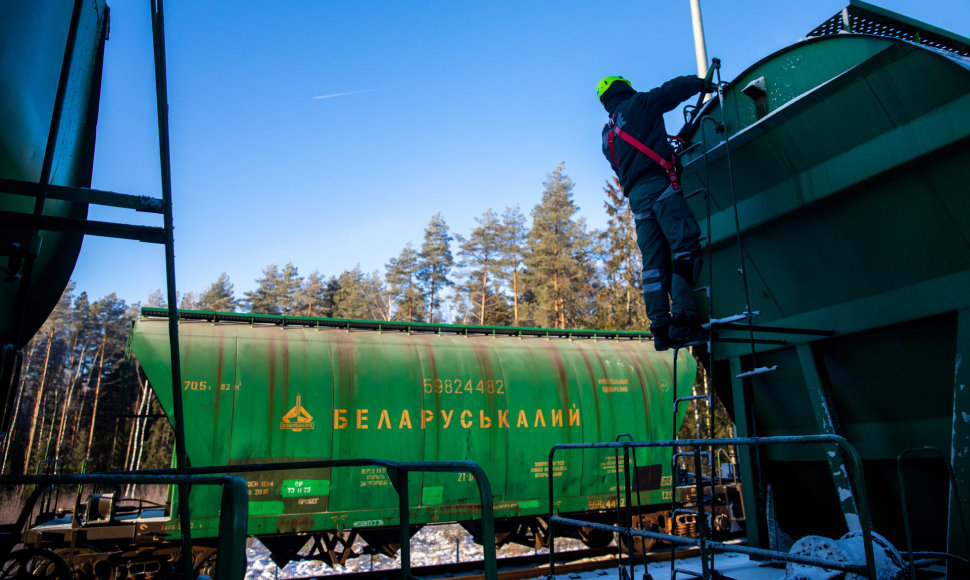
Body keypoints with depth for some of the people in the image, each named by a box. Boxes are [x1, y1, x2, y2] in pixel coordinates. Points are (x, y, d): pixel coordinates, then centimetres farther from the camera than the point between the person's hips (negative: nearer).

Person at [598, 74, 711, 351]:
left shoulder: (607, 136, 27)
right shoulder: (637, 105, 9)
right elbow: (672, 90, 5)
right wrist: (700, 82, 24)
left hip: (636, 196, 7)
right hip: (659, 184, -7)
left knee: (654, 262, 2)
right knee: (685, 246, -14)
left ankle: (661, 329, -3)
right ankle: (682, 319, -26)